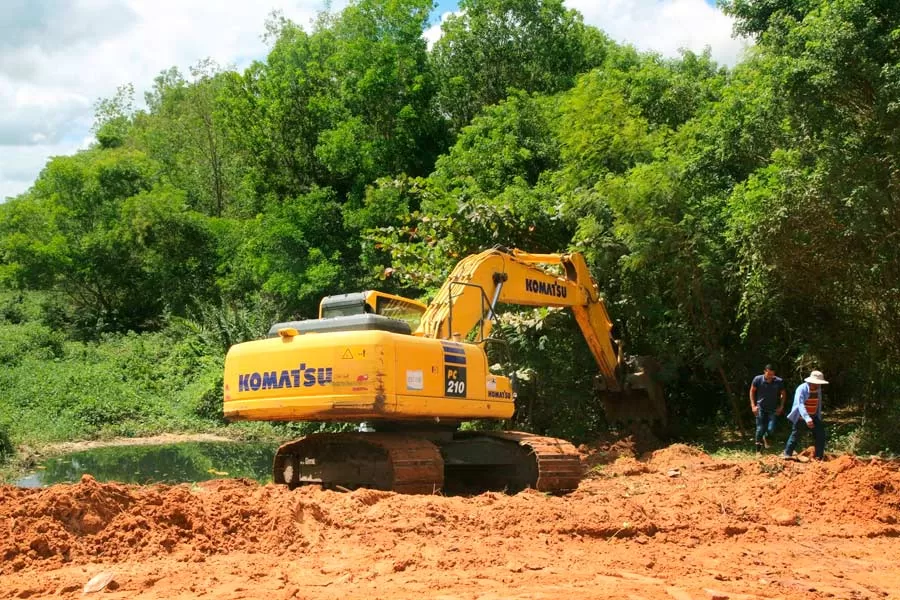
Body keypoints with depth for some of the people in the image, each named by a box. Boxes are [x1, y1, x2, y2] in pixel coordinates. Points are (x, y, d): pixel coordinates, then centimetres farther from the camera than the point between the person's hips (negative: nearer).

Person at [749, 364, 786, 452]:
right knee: (760, 429, -2)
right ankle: (758, 450, 9)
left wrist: (781, 406, 0)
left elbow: (783, 394, 7)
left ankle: (766, 438, 28)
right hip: (760, 408, -1)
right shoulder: (758, 379, -11)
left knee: (771, 429, -8)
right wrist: (753, 405, -3)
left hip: (773, 409, 1)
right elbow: (752, 391, 3)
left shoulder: (779, 381, -10)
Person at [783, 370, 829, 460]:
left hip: (813, 416, 5)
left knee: (820, 434, -3)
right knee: (795, 435, 1)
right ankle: (787, 454, 13)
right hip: (801, 416, -5)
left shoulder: (818, 389, -1)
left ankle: (820, 456, 7)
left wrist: (819, 417, 11)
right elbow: (800, 405, -34)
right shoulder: (802, 389, -22)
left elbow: (819, 404, 11)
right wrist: (807, 418, -46)